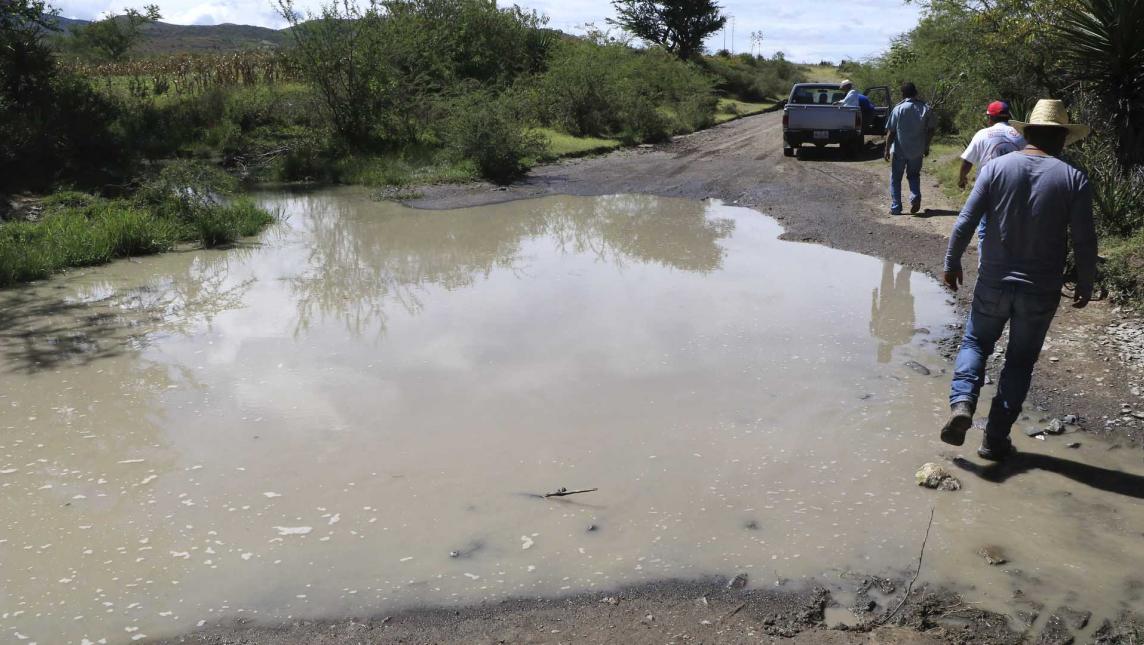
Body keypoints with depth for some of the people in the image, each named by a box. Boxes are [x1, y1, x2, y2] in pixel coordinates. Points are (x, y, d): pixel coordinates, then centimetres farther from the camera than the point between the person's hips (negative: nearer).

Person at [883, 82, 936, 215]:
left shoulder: (898, 109, -11)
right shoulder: (925, 109, 0)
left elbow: (891, 132, -10)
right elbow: (931, 129, 4)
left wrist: (887, 149, -2)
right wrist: (926, 146, 15)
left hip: (900, 150, -3)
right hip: (917, 150, 3)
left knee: (895, 178, 9)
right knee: (914, 175, 20)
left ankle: (896, 207, 8)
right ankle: (915, 197, -5)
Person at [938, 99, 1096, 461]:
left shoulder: (996, 168, -5)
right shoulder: (1073, 179, -6)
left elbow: (965, 222, -7)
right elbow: (1085, 242, -6)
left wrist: (952, 263, 6)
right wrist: (1085, 285, 8)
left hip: (994, 282, 0)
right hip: (1042, 291, 0)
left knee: (975, 342, 19)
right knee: (1020, 360, 12)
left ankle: (962, 401, -6)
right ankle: (996, 439, 14)